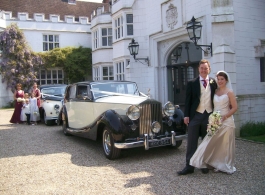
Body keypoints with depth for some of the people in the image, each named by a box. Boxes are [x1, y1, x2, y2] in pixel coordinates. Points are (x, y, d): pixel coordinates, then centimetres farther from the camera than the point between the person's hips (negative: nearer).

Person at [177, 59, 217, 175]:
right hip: (195, 116, -1)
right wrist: (186, 115, -4)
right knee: (191, 142, 1)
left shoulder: (214, 82, 6)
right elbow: (188, 100, 2)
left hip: (209, 116, 2)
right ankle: (189, 166, 6)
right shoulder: (192, 83, 3)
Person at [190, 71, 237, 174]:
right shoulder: (215, 91, 10)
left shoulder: (229, 92, -3)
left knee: (225, 144, 1)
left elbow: (234, 107, -6)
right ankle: (217, 165, 18)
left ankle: (226, 166, 17)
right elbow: (213, 106, 12)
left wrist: (224, 116, -14)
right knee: (214, 143, 4)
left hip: (226, 121, -4)